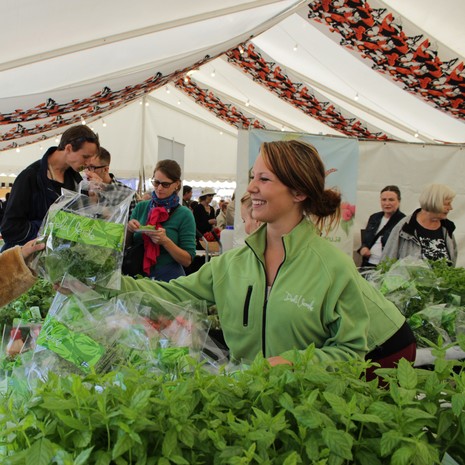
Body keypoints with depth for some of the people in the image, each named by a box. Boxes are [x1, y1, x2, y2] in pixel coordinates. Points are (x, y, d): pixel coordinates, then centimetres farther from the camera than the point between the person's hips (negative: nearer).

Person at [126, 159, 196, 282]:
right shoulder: (141, 207, 5)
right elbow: (125, 246, 10)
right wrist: (129, 230, -9)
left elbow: (187, 260, -7)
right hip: (138, 276, 3)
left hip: (168, 278, -2)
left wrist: (165, 241, -20)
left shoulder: (184, 214, -6)